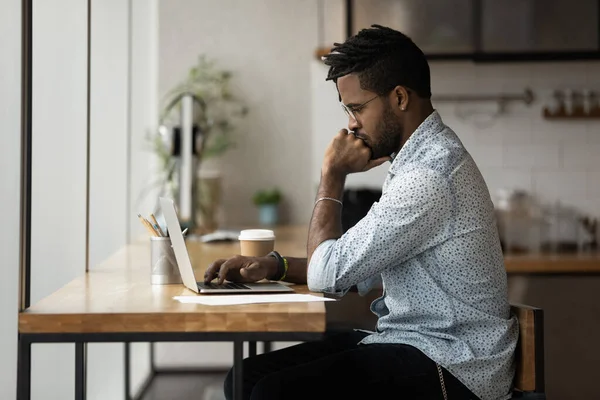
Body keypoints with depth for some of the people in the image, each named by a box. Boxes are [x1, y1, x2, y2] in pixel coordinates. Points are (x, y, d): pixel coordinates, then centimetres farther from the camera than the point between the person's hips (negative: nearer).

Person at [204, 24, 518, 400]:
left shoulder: (429, 175, -22)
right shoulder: (420, 158, 12)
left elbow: (327, 274, -18)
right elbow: (356, 269, 17)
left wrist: (333, 175, -7)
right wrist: (274, 266, 4)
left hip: (448, 369, -10)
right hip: (413, 342, 10)